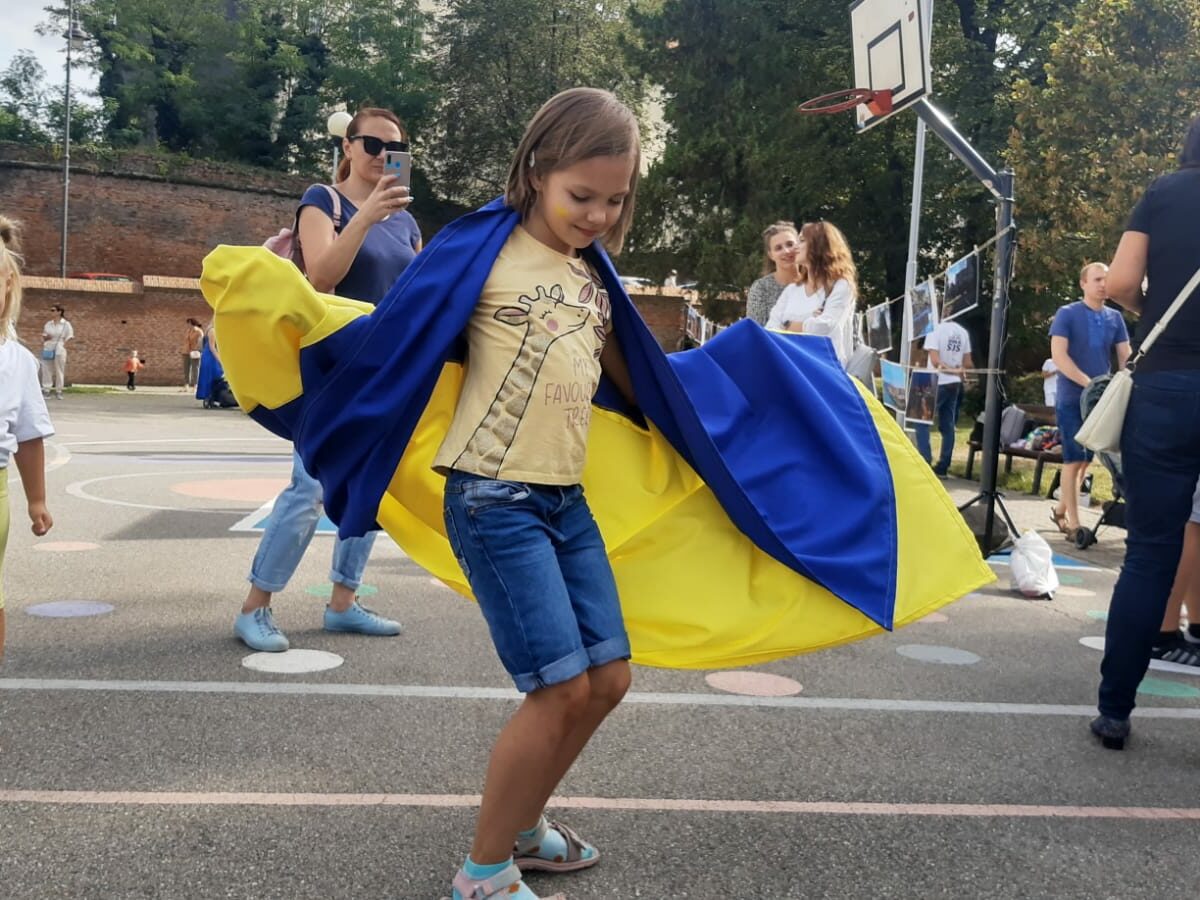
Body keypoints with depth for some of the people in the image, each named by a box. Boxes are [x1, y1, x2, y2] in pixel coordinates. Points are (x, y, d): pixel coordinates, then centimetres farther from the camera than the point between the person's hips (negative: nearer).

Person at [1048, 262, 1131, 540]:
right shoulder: (1067, 314, -5)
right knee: (1074, 460, -7)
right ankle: (1074, 525, -3)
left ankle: (1061, 510, 26)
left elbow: (1126, 356, 8)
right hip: (1072, 398, -5)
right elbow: (1058, 355, -13)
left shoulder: (1115, 317, 9)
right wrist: (1089, 383, -22)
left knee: (1086, 459, 11)